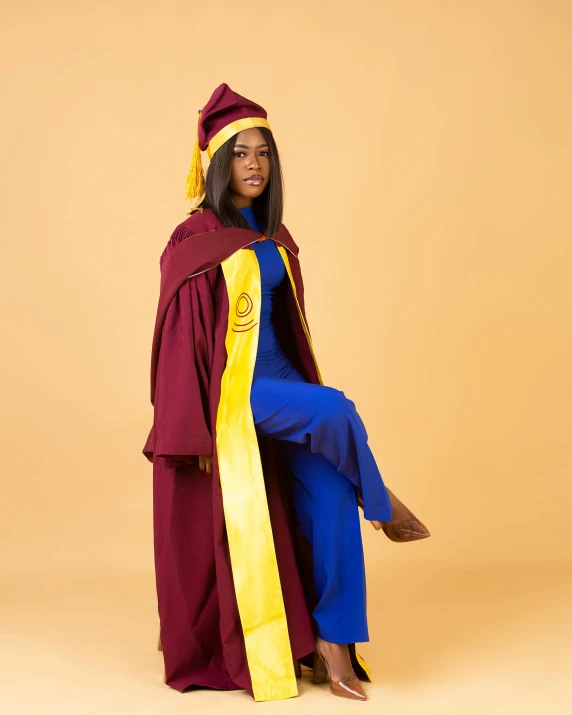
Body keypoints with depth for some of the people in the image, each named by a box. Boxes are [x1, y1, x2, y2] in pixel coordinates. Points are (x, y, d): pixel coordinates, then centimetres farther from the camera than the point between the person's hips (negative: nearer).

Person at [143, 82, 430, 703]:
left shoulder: (275, 240, 14)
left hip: (278, 376, 7)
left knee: (330, 494, -10)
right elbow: (183, 337, -10)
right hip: (228, 387, -6)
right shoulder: (195, 240, -7)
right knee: (339, 410, -27)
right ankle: (382, 506, 2)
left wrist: (304, 389, 18)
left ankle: (332, 640, -3)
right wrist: (196, 431, -14)